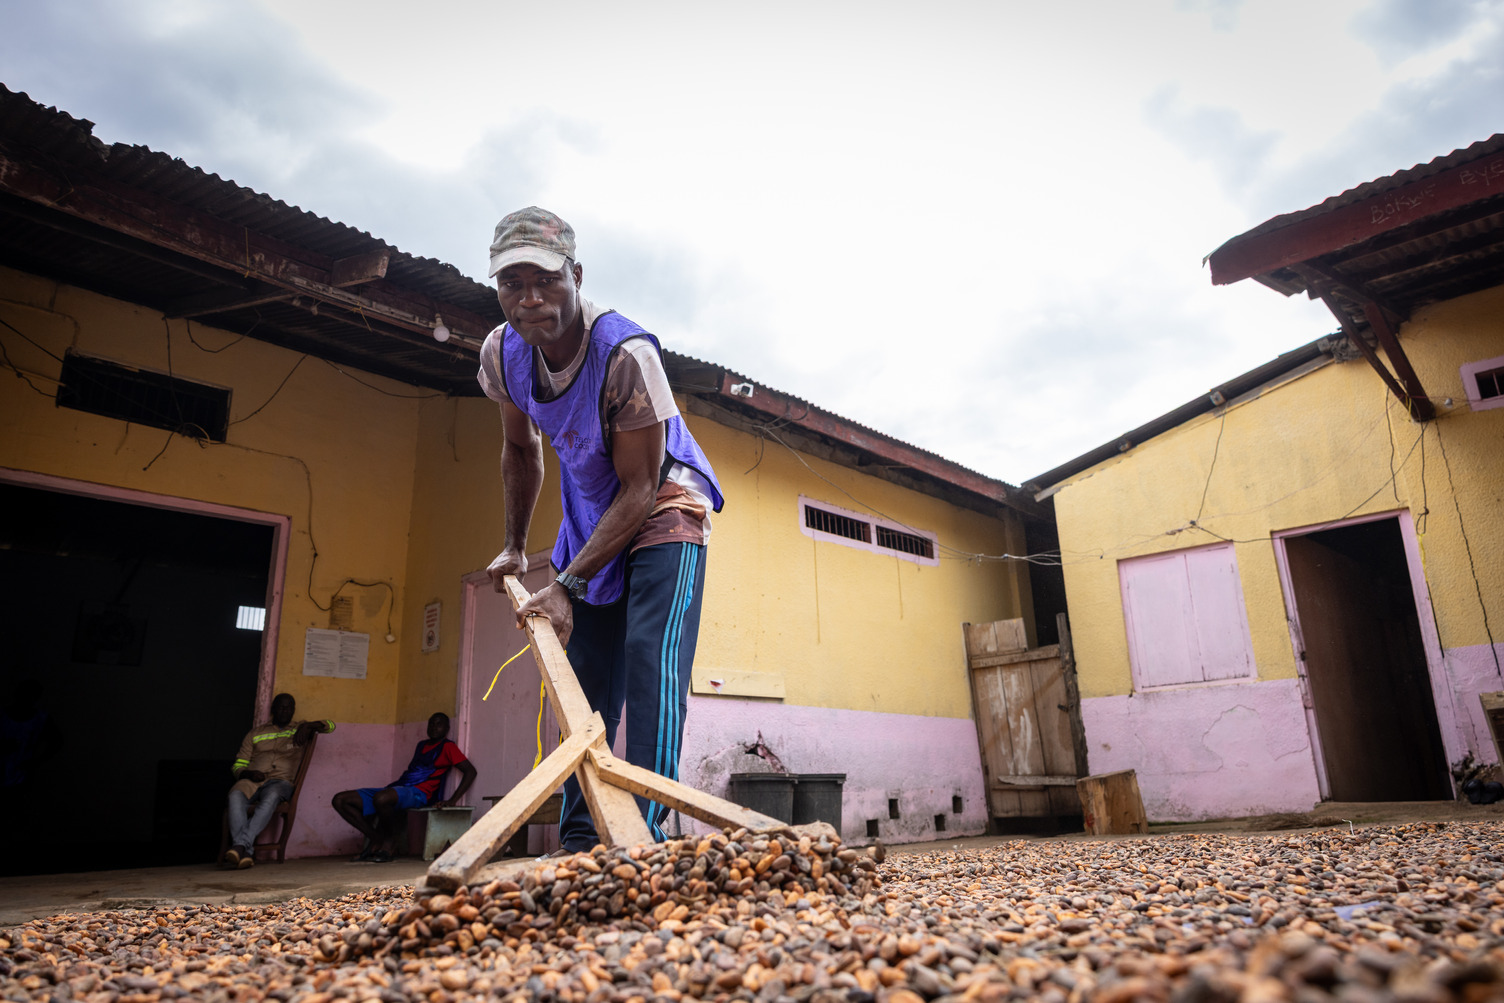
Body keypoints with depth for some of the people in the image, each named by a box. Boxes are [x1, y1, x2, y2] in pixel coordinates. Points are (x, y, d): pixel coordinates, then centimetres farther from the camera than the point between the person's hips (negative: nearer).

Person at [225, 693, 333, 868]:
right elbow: (238, 766, 20)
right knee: (236, 795, -35)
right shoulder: (255, 733, 25)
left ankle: (241, 845, -46)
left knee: (271, 796, -39)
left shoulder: (300, 729, 24)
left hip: (280, 782, -1)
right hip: (252, 780, 1)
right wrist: (248, 774, -5)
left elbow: (330, 725, 15)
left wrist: (308, 726, -5)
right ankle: (247, 851, -45)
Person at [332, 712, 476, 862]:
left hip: (416, 793, -8)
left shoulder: (447, 747, 4)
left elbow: (470, 771, -6)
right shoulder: (422, 745, 27)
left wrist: (451, 801, -13)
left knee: (381, 799, -41)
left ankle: (391, 839, -13)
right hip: (397, 789, 8)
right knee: (340, 800, -4)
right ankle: (377, 840, -3)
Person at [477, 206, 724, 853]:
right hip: (591, 518, 7)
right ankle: (580, 843, 14)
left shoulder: (626, 353, -30)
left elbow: (638, 488, -27)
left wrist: (566, 586, -30)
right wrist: (514, 547, 10)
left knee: (651, 661, -23)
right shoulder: (502, 354, -10)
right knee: (584, 680, 6)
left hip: (663, 509, -6)